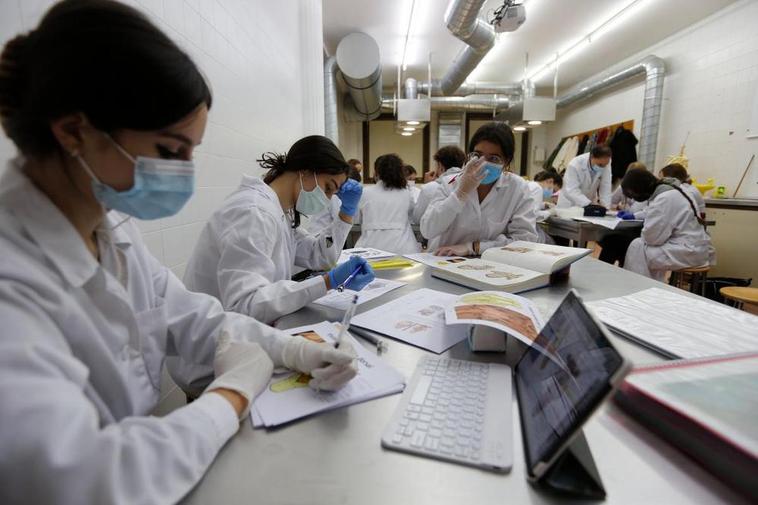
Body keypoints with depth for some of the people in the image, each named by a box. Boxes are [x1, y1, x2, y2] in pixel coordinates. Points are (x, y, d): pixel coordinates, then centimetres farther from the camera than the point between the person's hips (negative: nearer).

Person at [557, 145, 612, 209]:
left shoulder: (605, 163, -14)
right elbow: (571, 191, -31)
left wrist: (606, 206, -20)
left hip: (590, 202, 4)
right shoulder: (575, 165, -27)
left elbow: (606, 187, -11)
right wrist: (589, 204, -40)